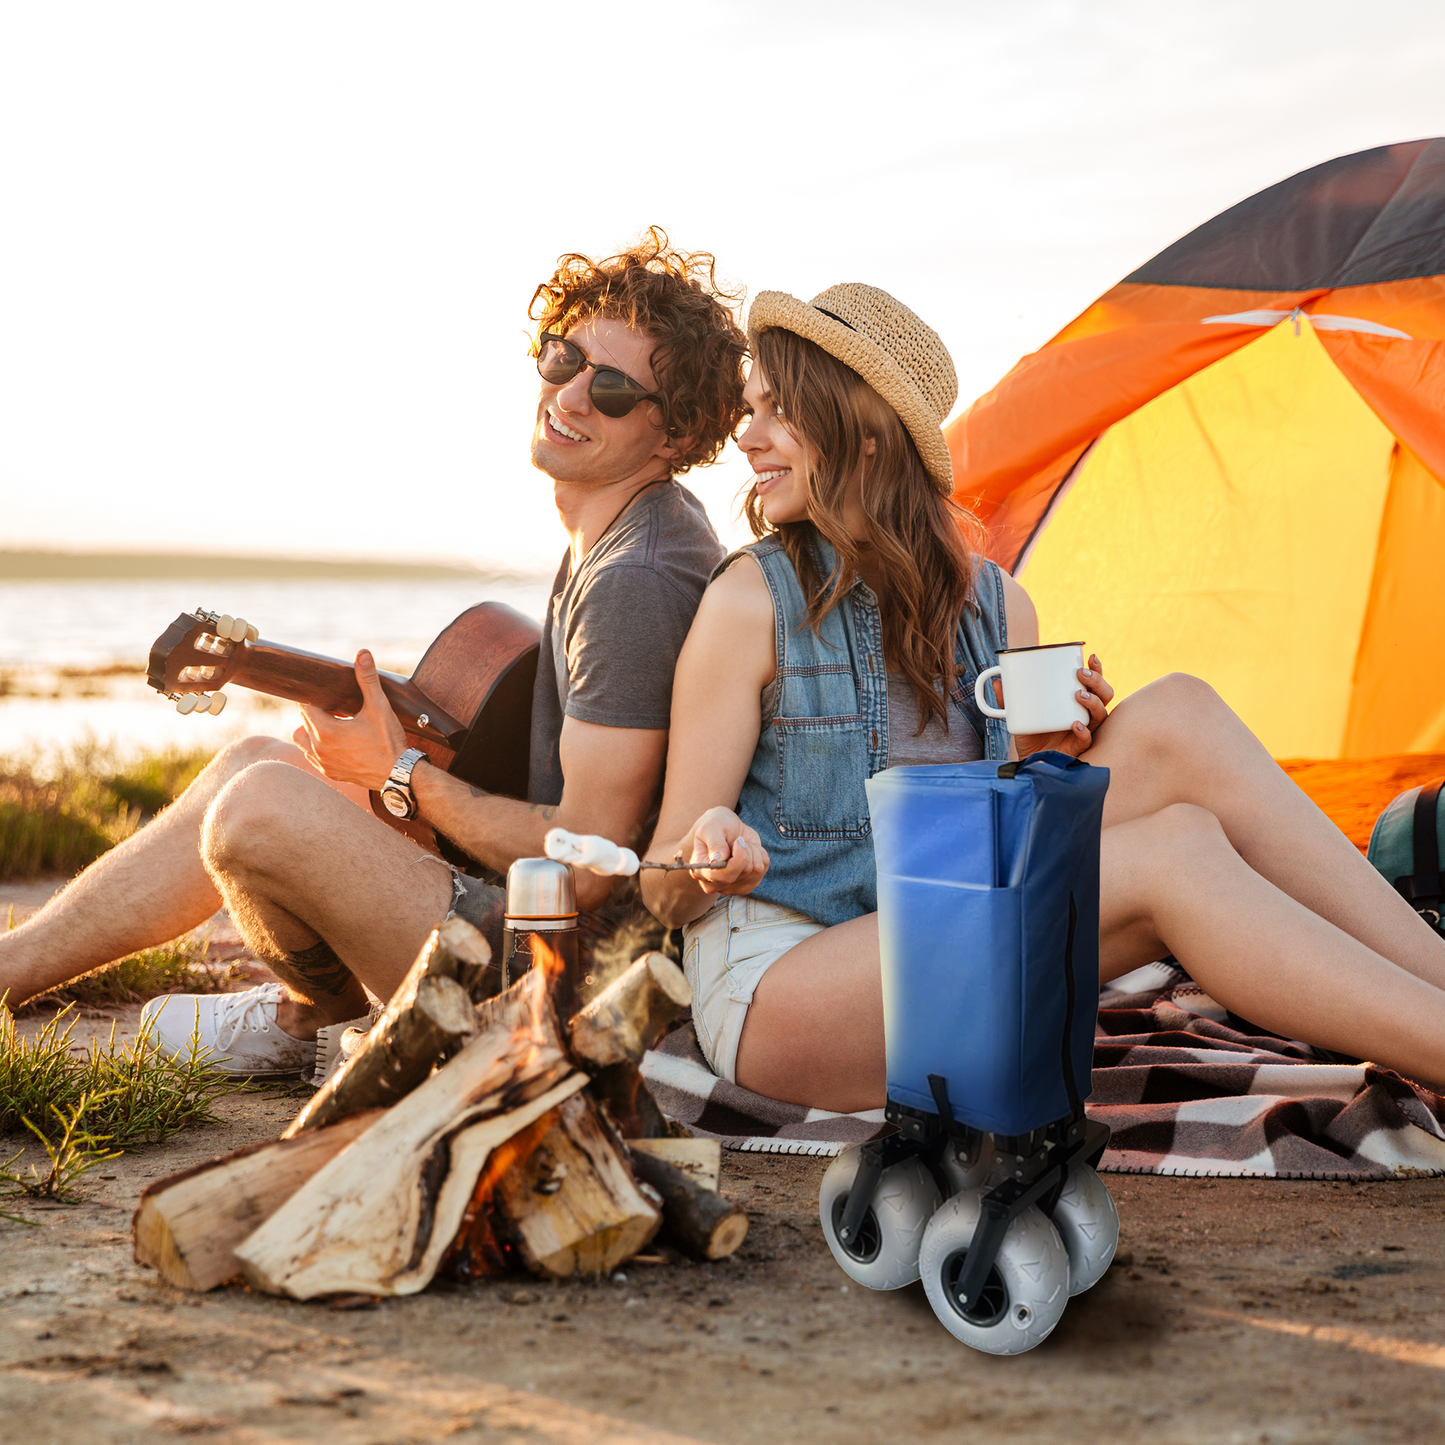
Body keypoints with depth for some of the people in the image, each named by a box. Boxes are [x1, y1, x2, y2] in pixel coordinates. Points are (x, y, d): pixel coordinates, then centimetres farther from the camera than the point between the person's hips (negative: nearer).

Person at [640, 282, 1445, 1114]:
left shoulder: (996, 606, 10)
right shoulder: (753, 601, -5)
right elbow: (662, 893, -4)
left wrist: (1052, 760, -4)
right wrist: (709, 855, -27)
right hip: (781, 990, -5)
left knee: (1174, 722, -15)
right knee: (1171, 851, -24)